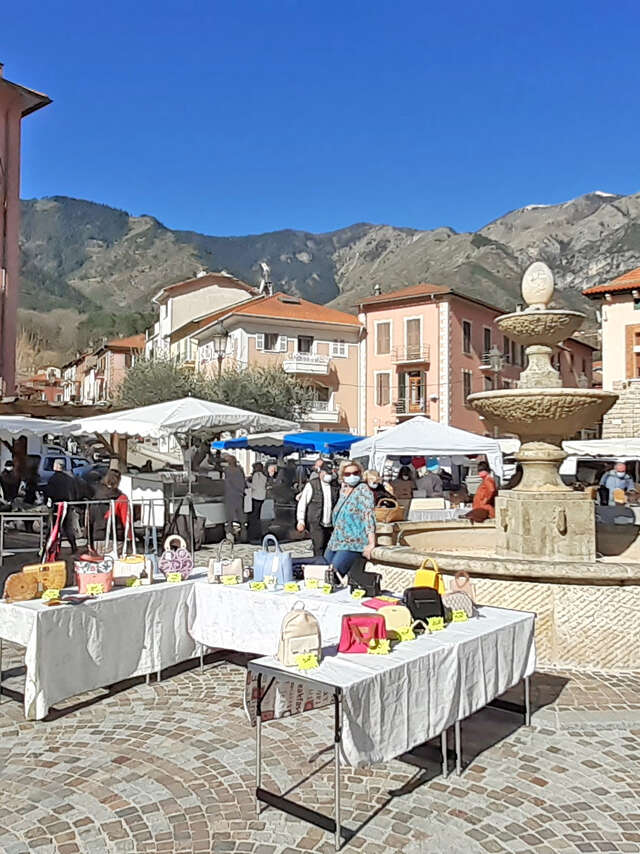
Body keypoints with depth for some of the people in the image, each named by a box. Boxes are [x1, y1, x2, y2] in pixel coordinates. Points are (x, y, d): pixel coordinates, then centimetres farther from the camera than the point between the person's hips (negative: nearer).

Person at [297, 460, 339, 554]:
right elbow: (302, 503, -3)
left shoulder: (335, 486, 7)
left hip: (330, 525, 4)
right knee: (319, 548, -9)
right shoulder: (311, 485, -3)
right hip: (316, 523, -4)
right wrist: (301, 521, -8)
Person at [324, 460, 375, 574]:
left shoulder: (363, 489, -10)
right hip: (336, 542, 8)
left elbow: (368, 516, -19)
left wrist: (371, 544, -26)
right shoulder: (343, 490, 12)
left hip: (353, 544, -8)